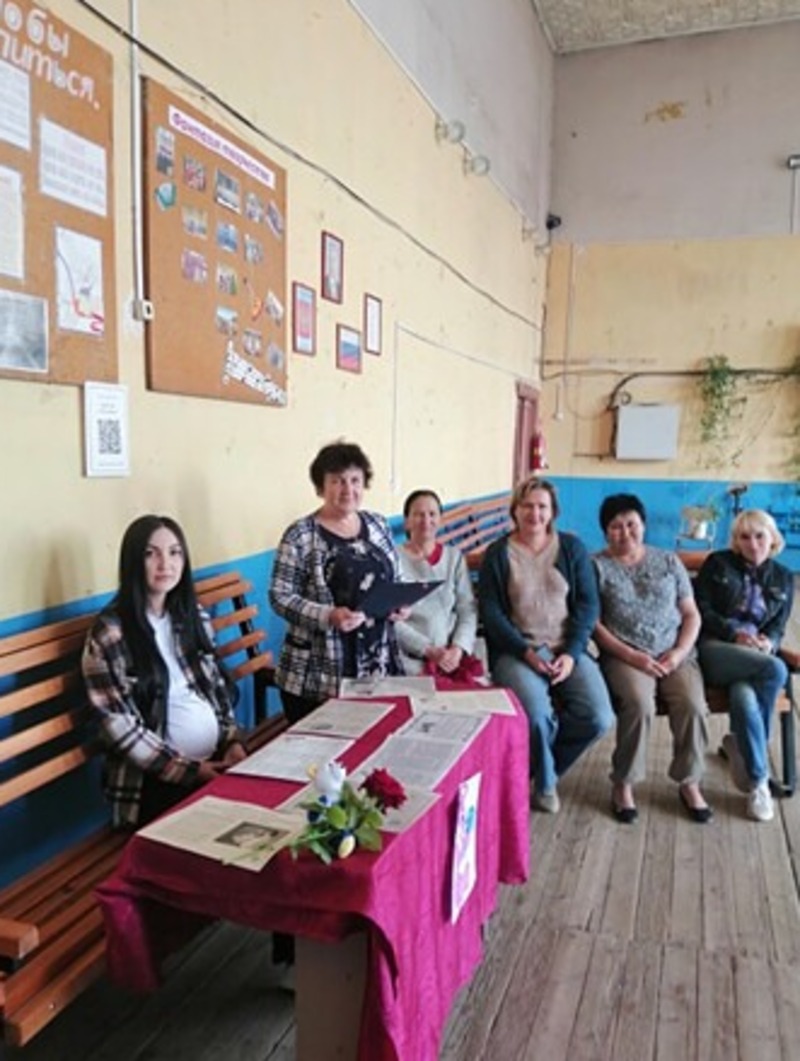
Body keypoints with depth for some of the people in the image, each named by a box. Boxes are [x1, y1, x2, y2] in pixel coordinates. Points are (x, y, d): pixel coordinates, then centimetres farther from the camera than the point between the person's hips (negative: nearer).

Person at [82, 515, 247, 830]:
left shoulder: (193, 616, 7)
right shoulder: (110, 633, -12)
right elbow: (120, 726, -13)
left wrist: (233, 741, -1)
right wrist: (188, 770, -13)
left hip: (217, 763, 5)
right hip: (158, 783, -5)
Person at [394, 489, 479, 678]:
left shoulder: (454, 556, 13)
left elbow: (468, 610, 8)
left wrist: (458, 648, -8)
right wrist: (428, 650, -13)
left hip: (453, 654, 3)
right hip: (411, 657, -3)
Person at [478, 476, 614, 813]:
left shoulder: (572, 548, 9)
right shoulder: (498, 554, 4)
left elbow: (588, 605, 5)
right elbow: (490, 612, -2)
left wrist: (571, 654, -9)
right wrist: (526, 652, -14)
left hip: (568, 649, 3)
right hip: (517, 651, -2)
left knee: (599, 718, -20)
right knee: (537, 716, -30)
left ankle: (537, 767, 9)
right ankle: (545, 782, 6)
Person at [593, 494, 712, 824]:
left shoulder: (669, 561, 12)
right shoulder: (596, 566, 2)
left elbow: (691, 615, 11)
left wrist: (680, 652, -6)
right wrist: (630, 655, -14)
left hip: (675, 654, 3)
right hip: (624, 655, -3)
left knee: (692, 705, -24)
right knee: (639, 704, -31)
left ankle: (689, 782, 1)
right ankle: (623, 784, -9)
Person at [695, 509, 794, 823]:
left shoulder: (783, 578, 17)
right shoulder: (717, 563, 6)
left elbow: (778, 627, 11)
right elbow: (700, 610, -2)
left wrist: (768, 643, -12)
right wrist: (735, 634, -16)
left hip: (756, 657, 3)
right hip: (714, 648, -2)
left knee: (744, 699, -36)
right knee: (775, 669, -32)